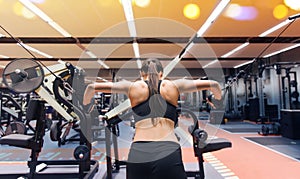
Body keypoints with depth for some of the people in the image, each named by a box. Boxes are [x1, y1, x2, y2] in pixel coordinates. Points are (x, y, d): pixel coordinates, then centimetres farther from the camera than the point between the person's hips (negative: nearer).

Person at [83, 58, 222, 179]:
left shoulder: (134, 87, 11)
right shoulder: (172, 86, 12)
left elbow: (92, 87, 8)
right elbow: (213, 84, 13)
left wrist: (85, 105, 25)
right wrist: (218, 99, 33)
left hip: (138, 155, 1)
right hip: (169, 154, 0)